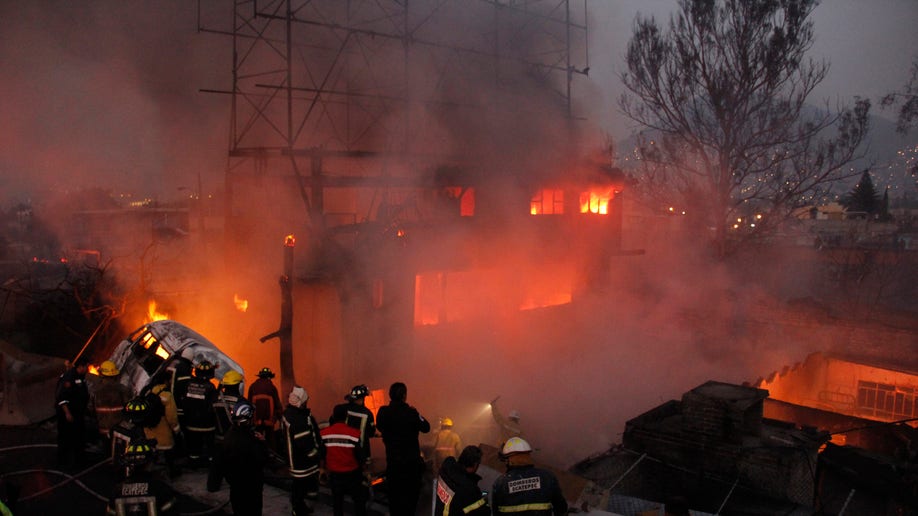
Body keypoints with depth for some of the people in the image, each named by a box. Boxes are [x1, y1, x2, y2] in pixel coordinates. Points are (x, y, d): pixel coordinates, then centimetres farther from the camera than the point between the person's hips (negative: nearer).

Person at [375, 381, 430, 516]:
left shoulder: (383, 412, -12)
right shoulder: (411, 412, -21)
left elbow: (379, 427, 8)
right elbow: (426, 427, -8)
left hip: (392, 460, 3)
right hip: (411, 460, -2)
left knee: (394, 491, 18)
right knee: (411, 492, 15)